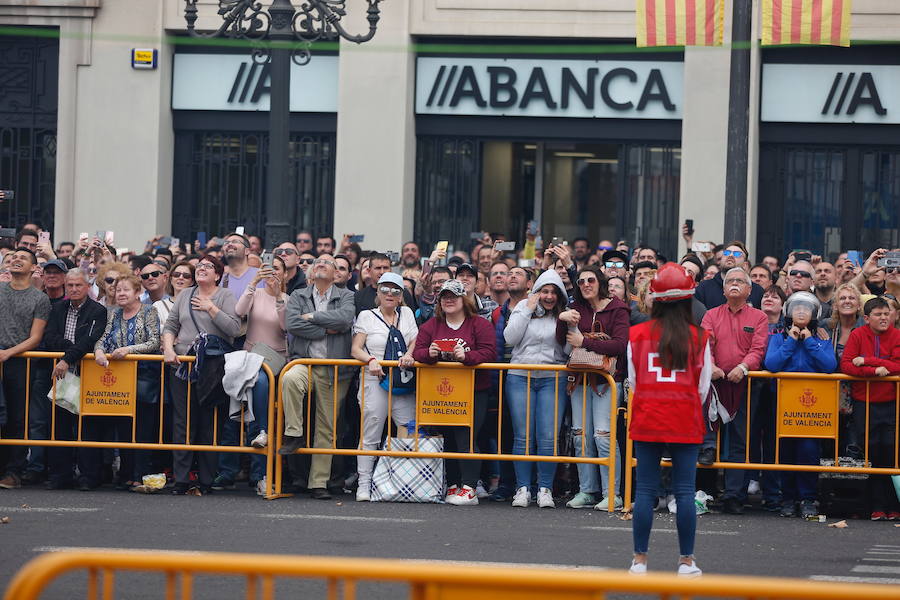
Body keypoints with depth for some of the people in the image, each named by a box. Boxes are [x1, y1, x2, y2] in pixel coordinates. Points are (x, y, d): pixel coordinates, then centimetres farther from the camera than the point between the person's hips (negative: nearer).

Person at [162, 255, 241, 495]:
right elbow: (170, 326, 16)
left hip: (212, 366, -3)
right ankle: (181, 479, -1)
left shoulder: (225, 296, 5)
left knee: (210, 423, -2)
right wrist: (168, 348, 0)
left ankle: (206, 480, 2)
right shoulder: (185, 295, 18)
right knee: (183, 421, -1)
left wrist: (211, 308, -8)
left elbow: (234, 328, -7)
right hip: (182, 363, 4)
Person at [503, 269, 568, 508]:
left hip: (552, 379, -1)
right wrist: (527, 310, -5)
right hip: (520, 377, 1)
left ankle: (545, 489, 0)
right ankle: (523, 489, 6)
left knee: (548, 438, -7)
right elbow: (510, 338, -4)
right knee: (523, 437, 0)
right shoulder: (523, 308, 8)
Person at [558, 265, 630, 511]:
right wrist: (562, 319, -11)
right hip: (581, 379, 5)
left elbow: (619, 345, -14)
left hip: (607, 380, -5)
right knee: (581, 435, 4)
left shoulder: (617, 309, -2)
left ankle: (612, 494, -9)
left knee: (602, 434, -13)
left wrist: (584, 342, -14)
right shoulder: (577, 309, 13)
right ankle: (586, 491, 11)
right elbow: (561, 340, 7)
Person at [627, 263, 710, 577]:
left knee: (645, 490, 6)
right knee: (685, 491, 4)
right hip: (685, 421, -1)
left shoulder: (637, 334, -1)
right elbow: (703, 386, 3)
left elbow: (632, 380, 6)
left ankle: (640, 559, 8)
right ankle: (686, 561, 7)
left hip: (646, 420, 1)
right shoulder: (699, 337, -3)